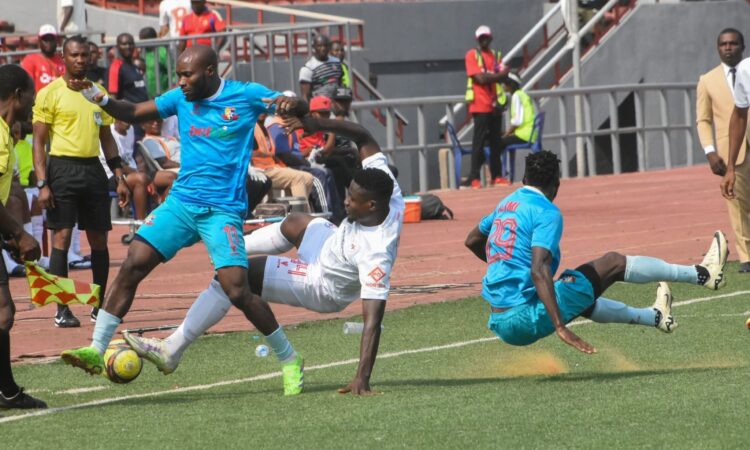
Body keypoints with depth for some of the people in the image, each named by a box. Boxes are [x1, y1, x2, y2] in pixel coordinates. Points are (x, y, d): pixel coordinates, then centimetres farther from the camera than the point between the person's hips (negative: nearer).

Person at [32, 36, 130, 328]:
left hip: (93, 170, 5)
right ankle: (61, 310, -6)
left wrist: (119, 178, 12)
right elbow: (39, 142, -5)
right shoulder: (50, 93, -3)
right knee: (61, 238, -8)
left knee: (99, 239, 6)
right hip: (63, 169, -5)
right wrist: (42, 184, -13)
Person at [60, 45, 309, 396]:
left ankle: (288, 359, 4)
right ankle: (96, 350, -7)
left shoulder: (246, 95, -4)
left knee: (237, 291, -15)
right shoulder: (180, 98, 7)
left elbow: (301, 109, 1)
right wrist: (97, 97, -4)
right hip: (180, 202, 4)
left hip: (223, 209, -4)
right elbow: (134, 113, 14)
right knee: (132, 266, -10)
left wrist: (290, 104, -24)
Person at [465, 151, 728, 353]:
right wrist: (560, 327, -30)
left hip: (499, 324, 8)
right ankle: (702, 274, 13)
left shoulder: (506, 204, 13)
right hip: (527, 319, -8)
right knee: (613, 264, 4)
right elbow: (539, 271, -25)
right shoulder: (546, 213, -12)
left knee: (582, 299, 35)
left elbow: (472, 241, 31)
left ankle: (654, 317, 57)